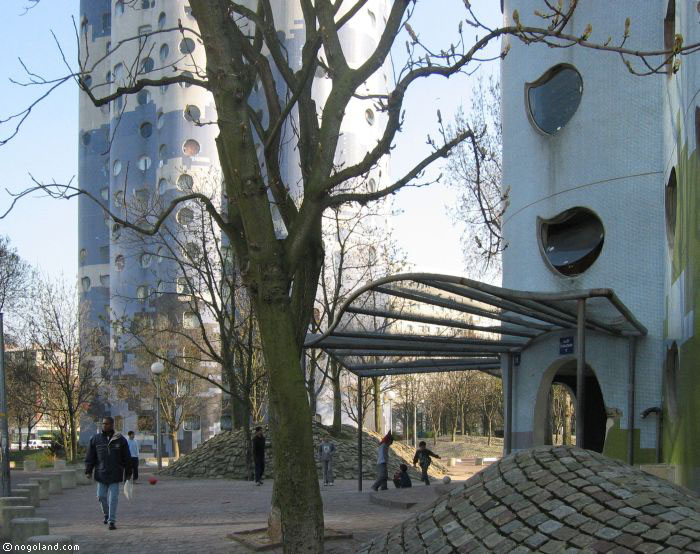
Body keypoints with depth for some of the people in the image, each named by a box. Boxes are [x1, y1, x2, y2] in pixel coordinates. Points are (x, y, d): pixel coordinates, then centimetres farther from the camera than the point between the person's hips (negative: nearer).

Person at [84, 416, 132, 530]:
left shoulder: (120, 439, 0)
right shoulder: (95, 439, 3)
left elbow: (127, 458, 5)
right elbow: (90, 457, 5)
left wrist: (128, 473, 6)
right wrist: (88, 471, -3)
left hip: (115, 474, -2)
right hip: (101, 473, 2)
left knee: (113, 498, -5)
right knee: (101, 496, 7)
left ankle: (112, 521, -2)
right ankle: (106, 515, 31)